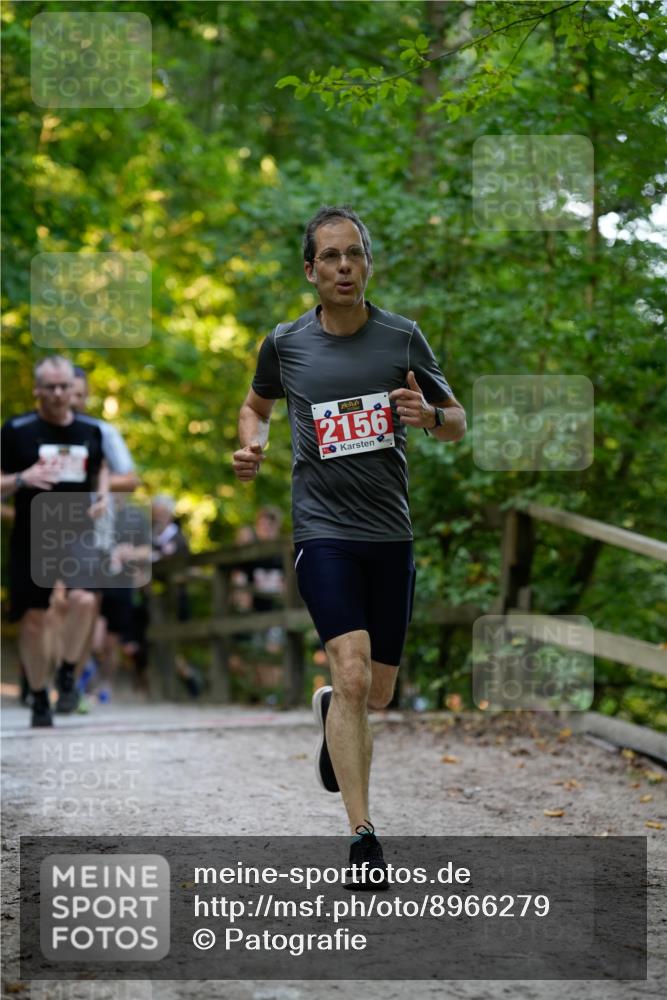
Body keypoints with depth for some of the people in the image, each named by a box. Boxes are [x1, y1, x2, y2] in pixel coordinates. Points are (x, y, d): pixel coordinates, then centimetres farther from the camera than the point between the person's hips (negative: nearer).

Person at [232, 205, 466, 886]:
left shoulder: (403, 337, 1)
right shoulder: (285, 344, 1)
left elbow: (458, 424, 9)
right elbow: (257, 403, 21)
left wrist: (429, 415, -14)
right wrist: (251, 446, 0)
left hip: (390, 532, 3)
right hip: (323, 529, -2)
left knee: (376, 694, 12)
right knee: (353, 674, -20)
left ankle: (327, 709, 50)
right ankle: (362, 836, -16)